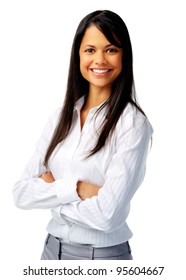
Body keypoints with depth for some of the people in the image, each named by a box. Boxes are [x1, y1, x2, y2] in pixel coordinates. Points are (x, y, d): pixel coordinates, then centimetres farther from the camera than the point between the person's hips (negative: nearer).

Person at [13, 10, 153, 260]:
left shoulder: (132, 122, -15)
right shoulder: (60, 117, 1)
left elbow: (107, 215, -23)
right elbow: (21, 193, -4)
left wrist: (50, 194, -9)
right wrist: (75, 188, -18)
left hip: (103, 254, -5)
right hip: (52, 248, 5)